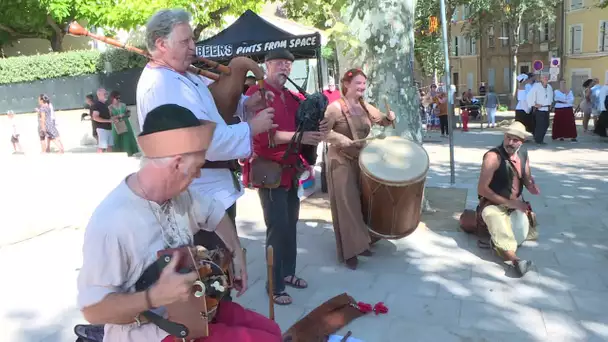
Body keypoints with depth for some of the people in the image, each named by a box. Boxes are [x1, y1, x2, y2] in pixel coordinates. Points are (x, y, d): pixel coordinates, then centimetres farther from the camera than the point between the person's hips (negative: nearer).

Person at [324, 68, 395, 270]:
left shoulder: (365, 107, 6)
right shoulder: (335, 107, -14)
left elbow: (382, 121, 19)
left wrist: (390, 118, -5)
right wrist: (348, 142, -28)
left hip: (361, 161, 7)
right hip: (341, 161, -7)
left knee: (362, 202, 13)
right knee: (346, 205, -4)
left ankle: (361, 243, 28)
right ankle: (349, 251, 4)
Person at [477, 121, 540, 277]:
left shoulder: (523, 154, 4)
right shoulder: (493, 156, -18)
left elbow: (527, 179, 19)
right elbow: (481, 189, -19)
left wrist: (532, 187, -8)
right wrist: (508, 202, -20)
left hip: (515, 204, 6)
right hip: (493, 204, -6)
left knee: (522, 234, -25)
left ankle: (499, 243, -2)